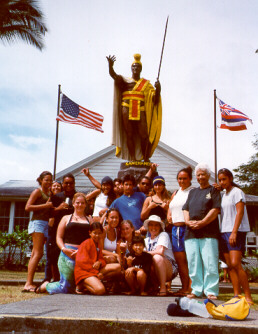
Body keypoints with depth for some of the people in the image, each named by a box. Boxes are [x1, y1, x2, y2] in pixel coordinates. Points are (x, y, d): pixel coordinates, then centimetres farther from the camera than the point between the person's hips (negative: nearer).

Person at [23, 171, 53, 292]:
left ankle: (29, 283, 4)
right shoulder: (37, 191, -1)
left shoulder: (49, 193, 21)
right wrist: (45, 206, -13)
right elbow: (27, 207, -10)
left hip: (46, 224, 8)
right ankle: (28, 283, -18)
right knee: (38, 253, -15)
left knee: (35, 254, 4)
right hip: (38, 222, -8)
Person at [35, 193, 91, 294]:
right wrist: (64, 249, -9)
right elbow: (59, 237, 11)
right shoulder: (66, 218, 17)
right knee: (65, 288, -6)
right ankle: (45, 286, 23)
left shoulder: (89, 220, 17)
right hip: (67, 255, -2)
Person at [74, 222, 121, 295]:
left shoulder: (98, 245, 20)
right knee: (100, 290, -33)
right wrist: (97, 273, -16)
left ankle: (95, 281, -14)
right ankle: (82, 285, -6)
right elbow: (82, 262, -13)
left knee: (118, 267, -12)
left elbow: (101, 259, 15)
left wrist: (99, 263, -12)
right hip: (83, 271, -8)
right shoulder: (86, 243, -5)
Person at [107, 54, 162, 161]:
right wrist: (110, 65, -26)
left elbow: (155, 99, 8)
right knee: (129, 135, -2)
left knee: (144, 135, -9)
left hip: (140, 112, 0)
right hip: (127, 111, 0)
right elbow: (113, 75, -6)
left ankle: (146, 159, -1)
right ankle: (133, 159, 2)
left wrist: (158, 89, -12)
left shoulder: (146, 84, 15)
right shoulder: (125, 81, 13)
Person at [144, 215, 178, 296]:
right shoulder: (147, 240, 15)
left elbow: (160, 251, -18)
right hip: (155, 271, 5)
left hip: (170, 270, -5)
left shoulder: (163, 235, -3)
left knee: (157, 257, -34)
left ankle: (163, 288, -25)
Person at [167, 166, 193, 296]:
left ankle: (190, 288, -4)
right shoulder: (175, 193, 22)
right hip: (175, 228, 7)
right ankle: (184, 288, 16)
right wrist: (169, 217, 10)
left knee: (189, 259, -8)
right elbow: (170, 208, 27)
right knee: (180, 260, 9)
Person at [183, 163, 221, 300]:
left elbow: (215, 210, -5)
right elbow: (186, 209, 17)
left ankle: (211, 291, -2)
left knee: (210, 263, -7)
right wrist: (188, 221, -2)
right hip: (191, 232, 5)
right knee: (193, 263, 4)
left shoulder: (213, 191, 7)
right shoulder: (192, 192, 23)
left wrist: (202, 223, -14)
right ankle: (196, 290, 12)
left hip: (208, 233, -5)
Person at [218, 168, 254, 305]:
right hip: (224, 232, 8)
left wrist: (234, 232, -20)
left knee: (235, 264, -16)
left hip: (236, 231, -8)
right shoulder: (224, 195, 19)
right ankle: (236, 295, 4)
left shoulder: (237, 192, -4)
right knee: (230, 265, 3)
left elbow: (240, 212, -13)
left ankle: (248, 297, -10)